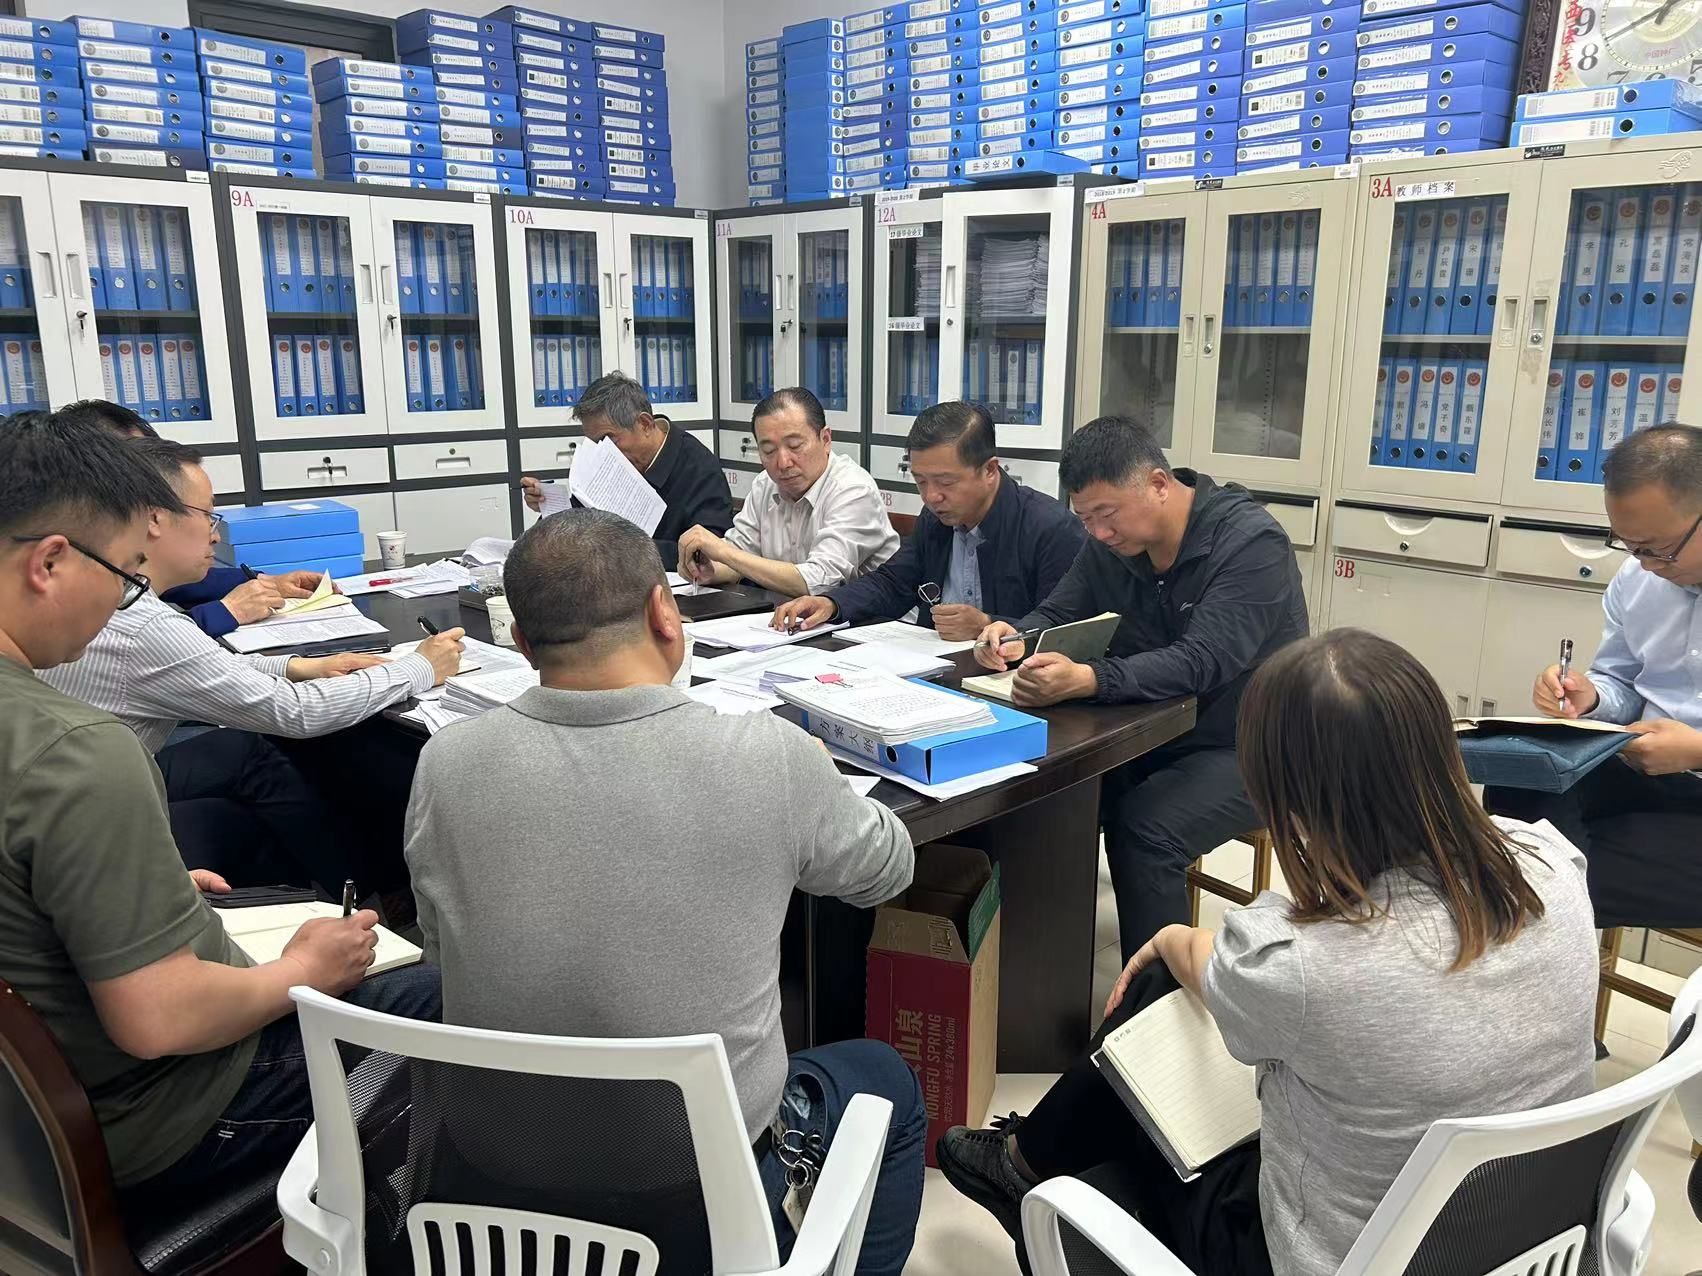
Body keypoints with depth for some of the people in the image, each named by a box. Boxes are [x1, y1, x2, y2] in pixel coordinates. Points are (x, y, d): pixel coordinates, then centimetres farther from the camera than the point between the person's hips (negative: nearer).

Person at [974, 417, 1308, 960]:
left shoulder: (1251, 542, -21)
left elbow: (1201, 663, -32)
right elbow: (1057, 614, 7)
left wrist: (1086, 680, -47)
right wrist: (1015, 636, -18)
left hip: (1242, 748, -6)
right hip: (1151, 733, 6)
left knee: (1144, 829, -30)